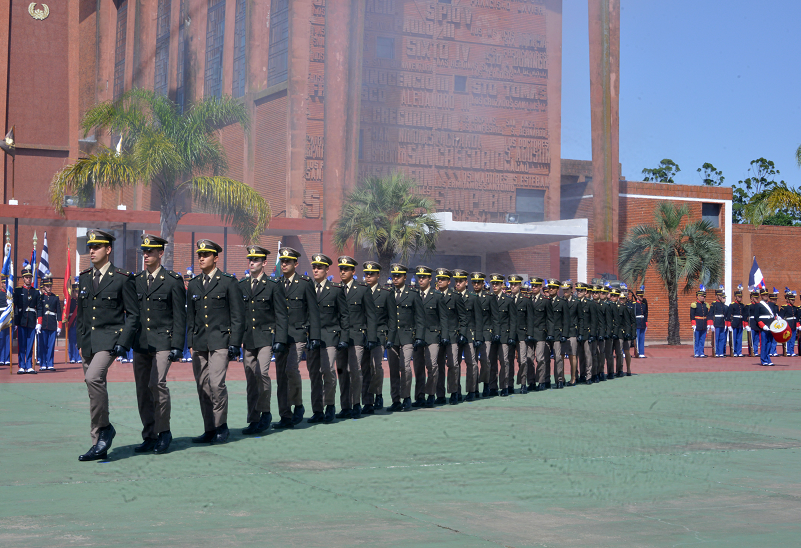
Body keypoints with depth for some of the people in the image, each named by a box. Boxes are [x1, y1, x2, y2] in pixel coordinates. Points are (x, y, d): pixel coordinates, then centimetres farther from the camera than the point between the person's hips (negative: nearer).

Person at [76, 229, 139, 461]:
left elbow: (133, 314, -4)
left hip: (109, 339, -6)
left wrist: (123, 342, -13)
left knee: (94, 378, -28)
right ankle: (99, 445, 14)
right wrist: (81, 342, 14)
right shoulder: (84, 278, 13)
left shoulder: (122, 278, -4)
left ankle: (104, 428, -11)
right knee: (94, 389, 8)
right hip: (88, 343, 6)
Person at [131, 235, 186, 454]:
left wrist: (177, 345, -10)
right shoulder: (136, 280, 13)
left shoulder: (173, 280, -2)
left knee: (157, 384, -18)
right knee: (142, 389, 5)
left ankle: (164, 432, -3)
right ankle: (149, 436, 14)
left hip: (162, 341, -5)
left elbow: (179, 316, -4)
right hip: (140, 343, 5)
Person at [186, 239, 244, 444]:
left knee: (216, 383, -14)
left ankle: (221, 427, 1)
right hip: (199, 343, 5)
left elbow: (238, 315, -2)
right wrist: (191, 342, 12)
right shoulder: (193, 285, 14)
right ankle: (209, 430, 11)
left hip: (220, 342, -5)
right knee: (203, 387, 4)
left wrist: (234, 343, -8)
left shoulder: (228, 282, -1)